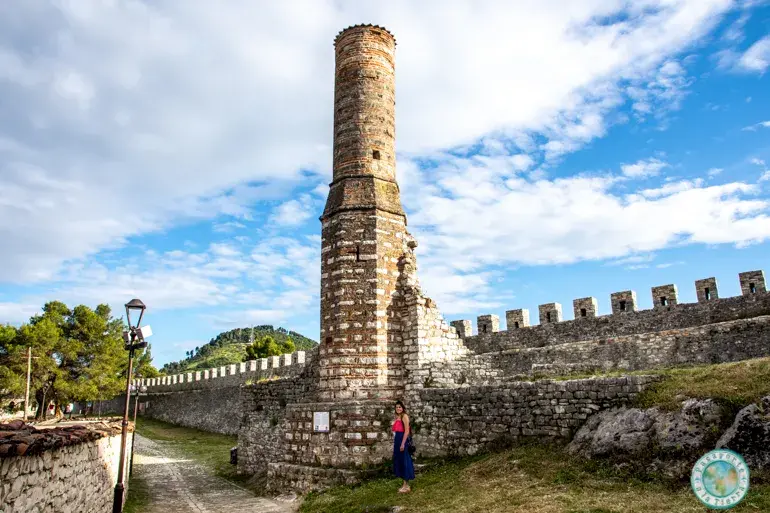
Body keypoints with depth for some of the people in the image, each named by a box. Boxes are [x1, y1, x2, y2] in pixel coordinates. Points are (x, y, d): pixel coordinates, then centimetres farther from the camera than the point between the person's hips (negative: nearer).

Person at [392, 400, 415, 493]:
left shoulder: (404, 416, -11)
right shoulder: (397, 417, 16)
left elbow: (407, 431, -17)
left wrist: (403, 443, -21)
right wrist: (396, 442, 16)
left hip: (402, 440, -9)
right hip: (397, 440, 9)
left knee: (404, 461, -3)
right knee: (400, 461, 13)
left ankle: (407, 486, 4)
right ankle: (405, 484, 22)